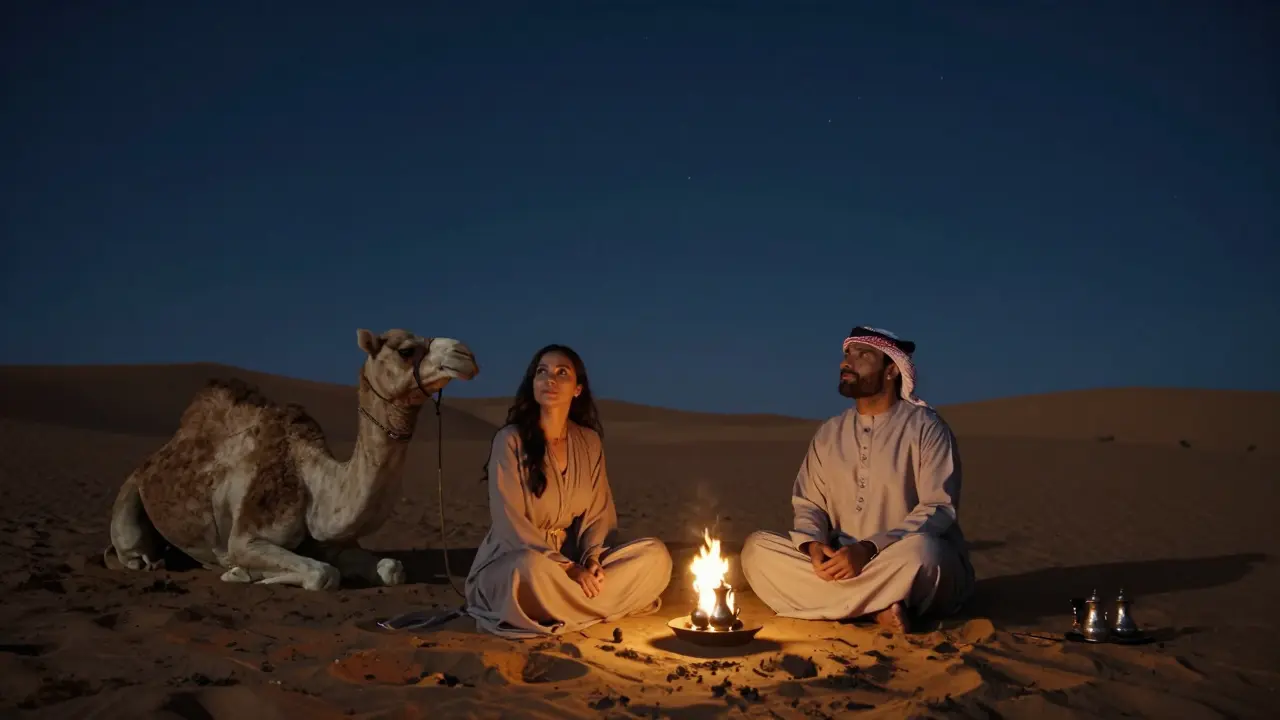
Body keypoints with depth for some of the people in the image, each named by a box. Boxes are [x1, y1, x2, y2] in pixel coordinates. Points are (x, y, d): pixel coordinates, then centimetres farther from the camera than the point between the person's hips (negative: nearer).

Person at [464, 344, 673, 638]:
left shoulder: (589, 442, 3)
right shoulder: (510, 440, -13)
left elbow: (599, 512, 5)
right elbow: (511, 524, -17)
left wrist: (591, 561, -16)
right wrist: (569, 569, -23)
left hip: (574, 560, 5)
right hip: (512, 561, -5)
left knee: (655, 555, -12)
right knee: (534, 570, -41)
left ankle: (564, 607, -13)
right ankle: (603, 604, -13)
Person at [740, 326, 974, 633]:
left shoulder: (926, 427, -6)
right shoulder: (829, 433, 11)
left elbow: (939, 509, -15)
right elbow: (807, 503, 10)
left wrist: (869, 550, -27)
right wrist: (814, 547, -15)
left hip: (912, 569, -6)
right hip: (845, 566, 6)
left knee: (919, 549, -40)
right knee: (757, 548, -15)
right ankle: (877, 608, -22)